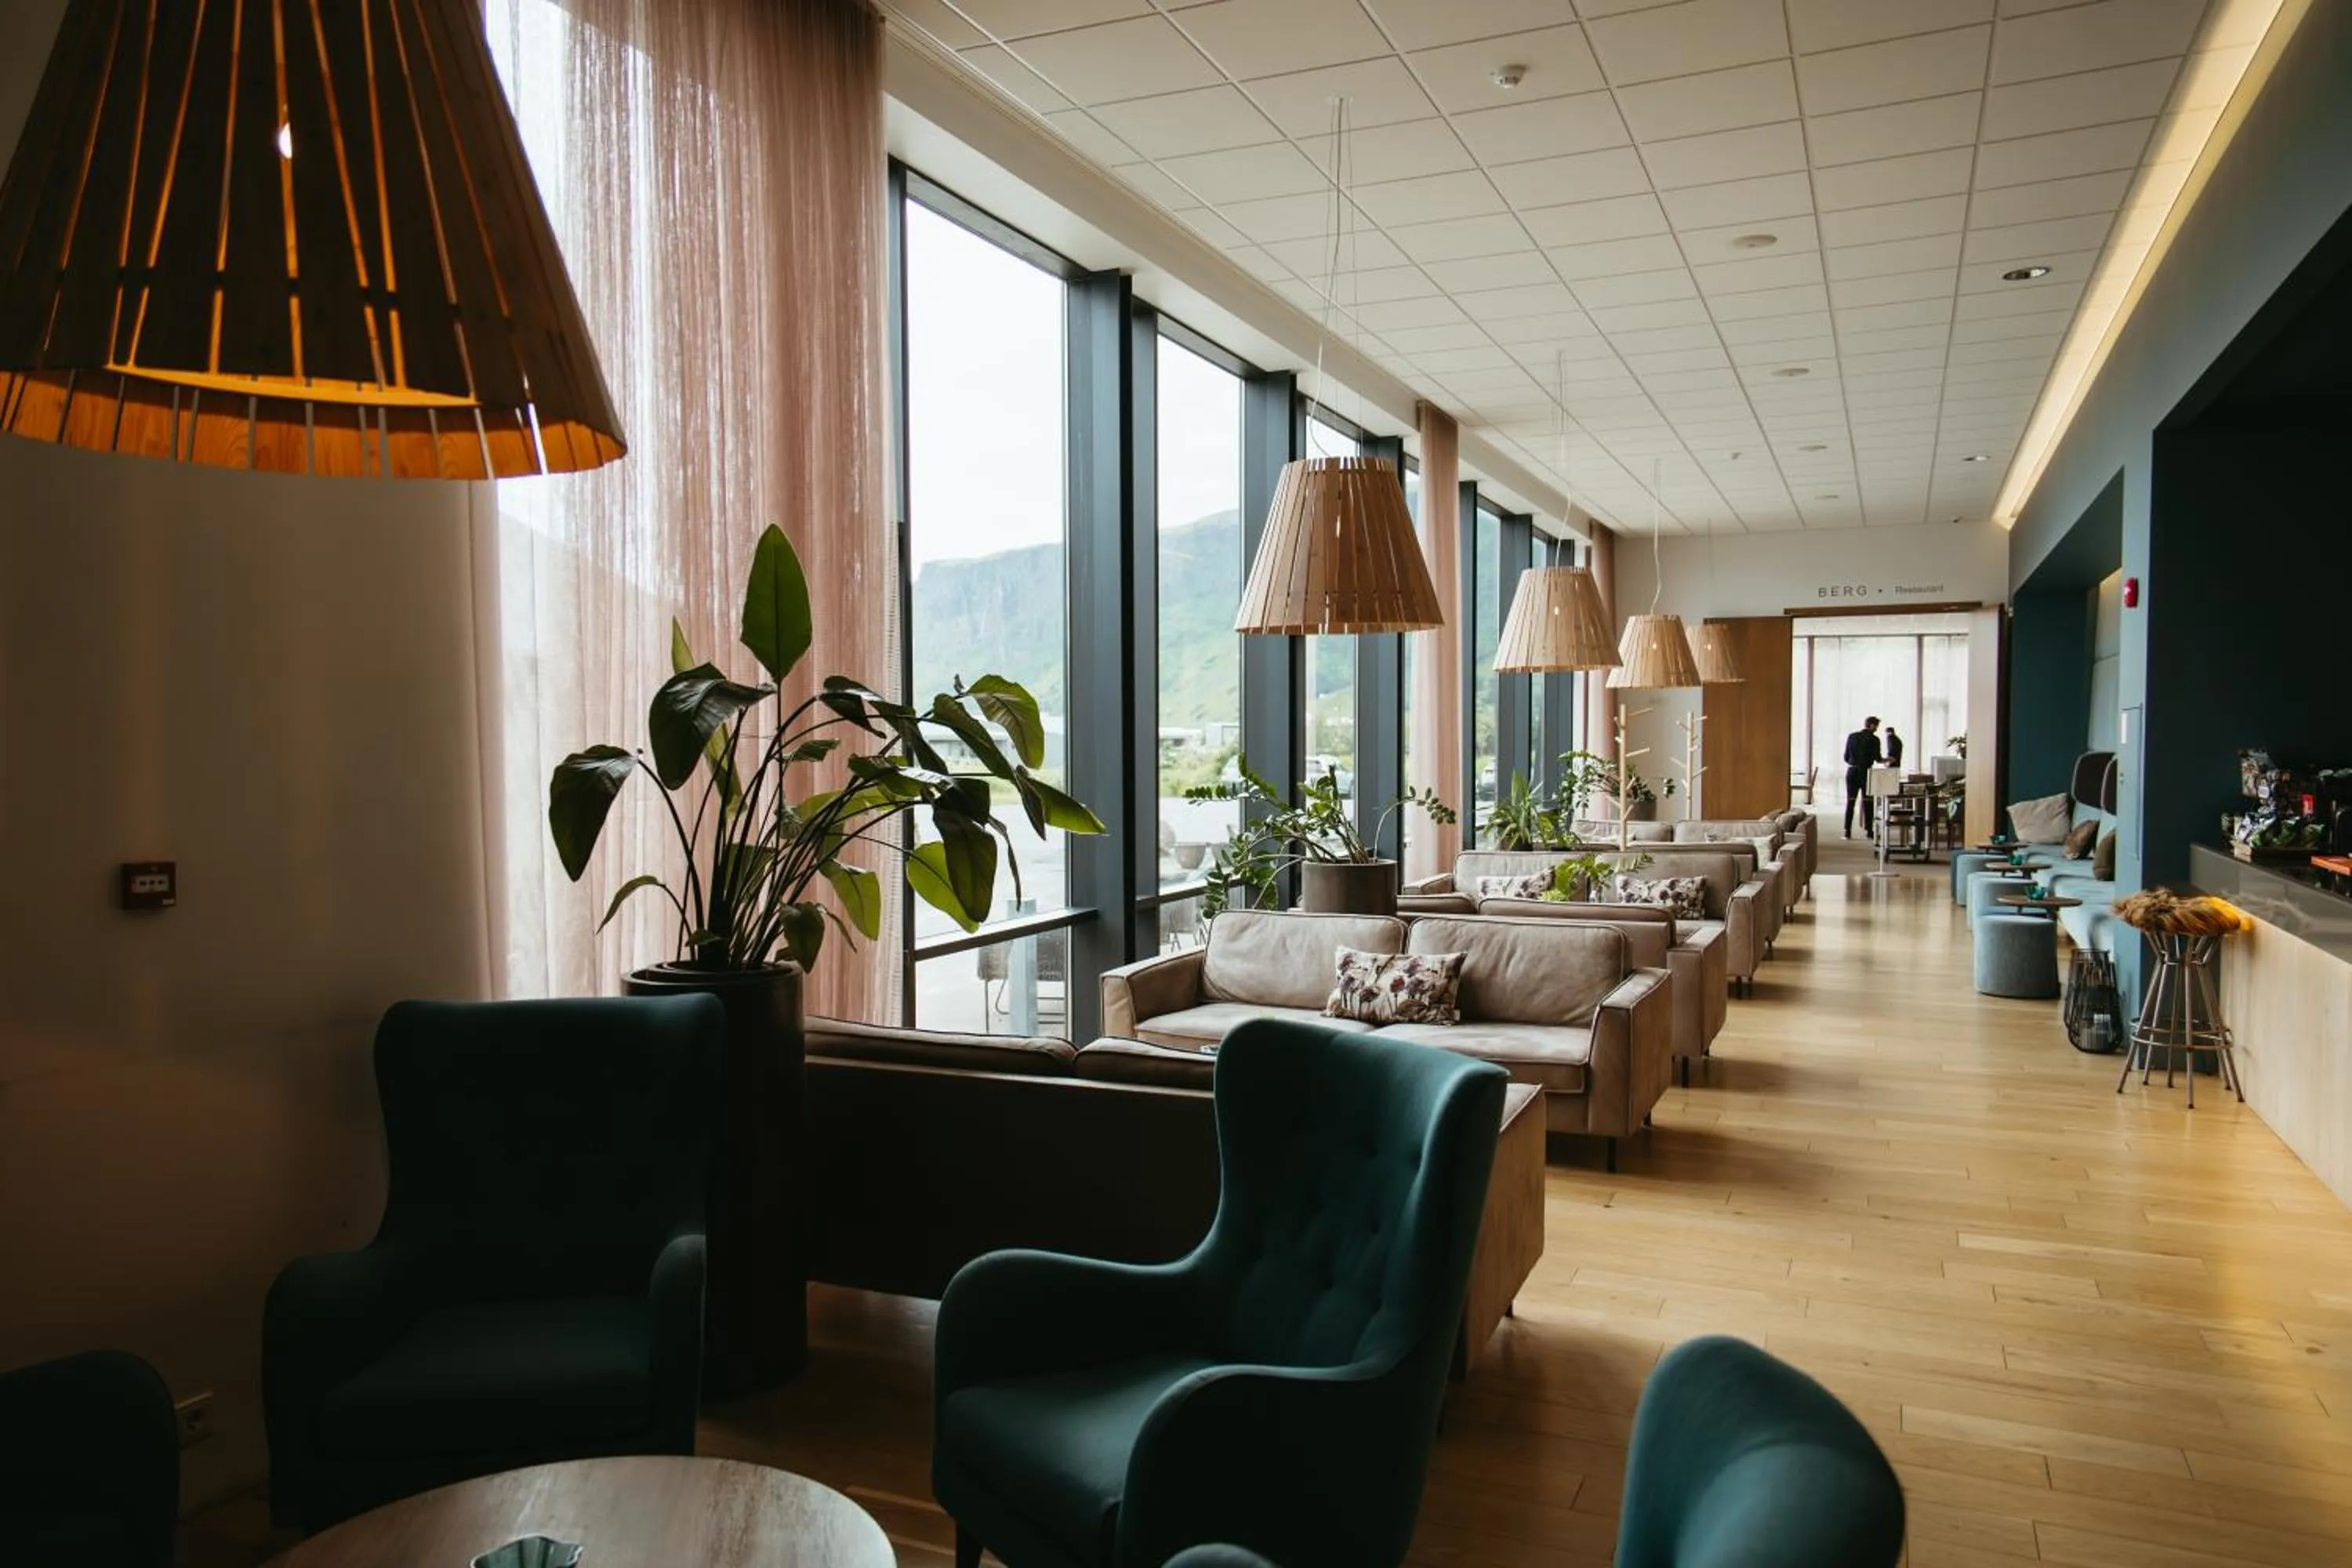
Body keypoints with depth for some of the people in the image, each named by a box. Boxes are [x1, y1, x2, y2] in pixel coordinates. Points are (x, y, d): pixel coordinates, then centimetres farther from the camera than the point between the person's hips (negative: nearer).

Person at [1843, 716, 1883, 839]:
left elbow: (1846, 757, 4)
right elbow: (1877, 758, -8)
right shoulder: (1874, 739, -7)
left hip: (1852, 772, 3)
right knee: (1867, 803, 6)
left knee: (1850, 803, 6)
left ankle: (1847, 832, 2)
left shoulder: (1852, 736, 3)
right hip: (1866, 773, -3)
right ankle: (1869, 831, 8)